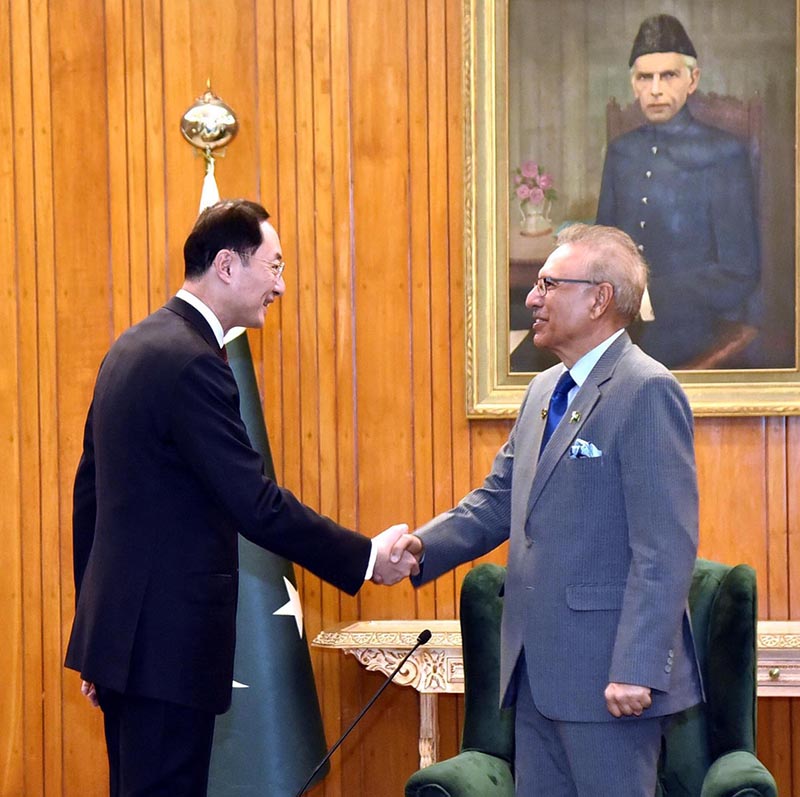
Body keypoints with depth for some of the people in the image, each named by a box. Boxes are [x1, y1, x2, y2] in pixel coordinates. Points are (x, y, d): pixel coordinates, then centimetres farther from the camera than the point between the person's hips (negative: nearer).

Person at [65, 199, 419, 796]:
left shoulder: (132, 347, 12)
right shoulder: (193, 363, -18)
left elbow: (89, 492, 17)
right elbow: (258, 506, -20)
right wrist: (368, 558, -10)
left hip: (122, 628, 10)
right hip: (168, 642, -10)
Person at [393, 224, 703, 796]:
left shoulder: (647, 392, -14)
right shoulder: (544, 390, 15)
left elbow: (667, 549, -19)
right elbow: (498, 500, 17)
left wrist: (636, 671, -23)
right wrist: (424, 546, -1)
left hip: (609, 672, -9)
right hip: (539, 668, 9)